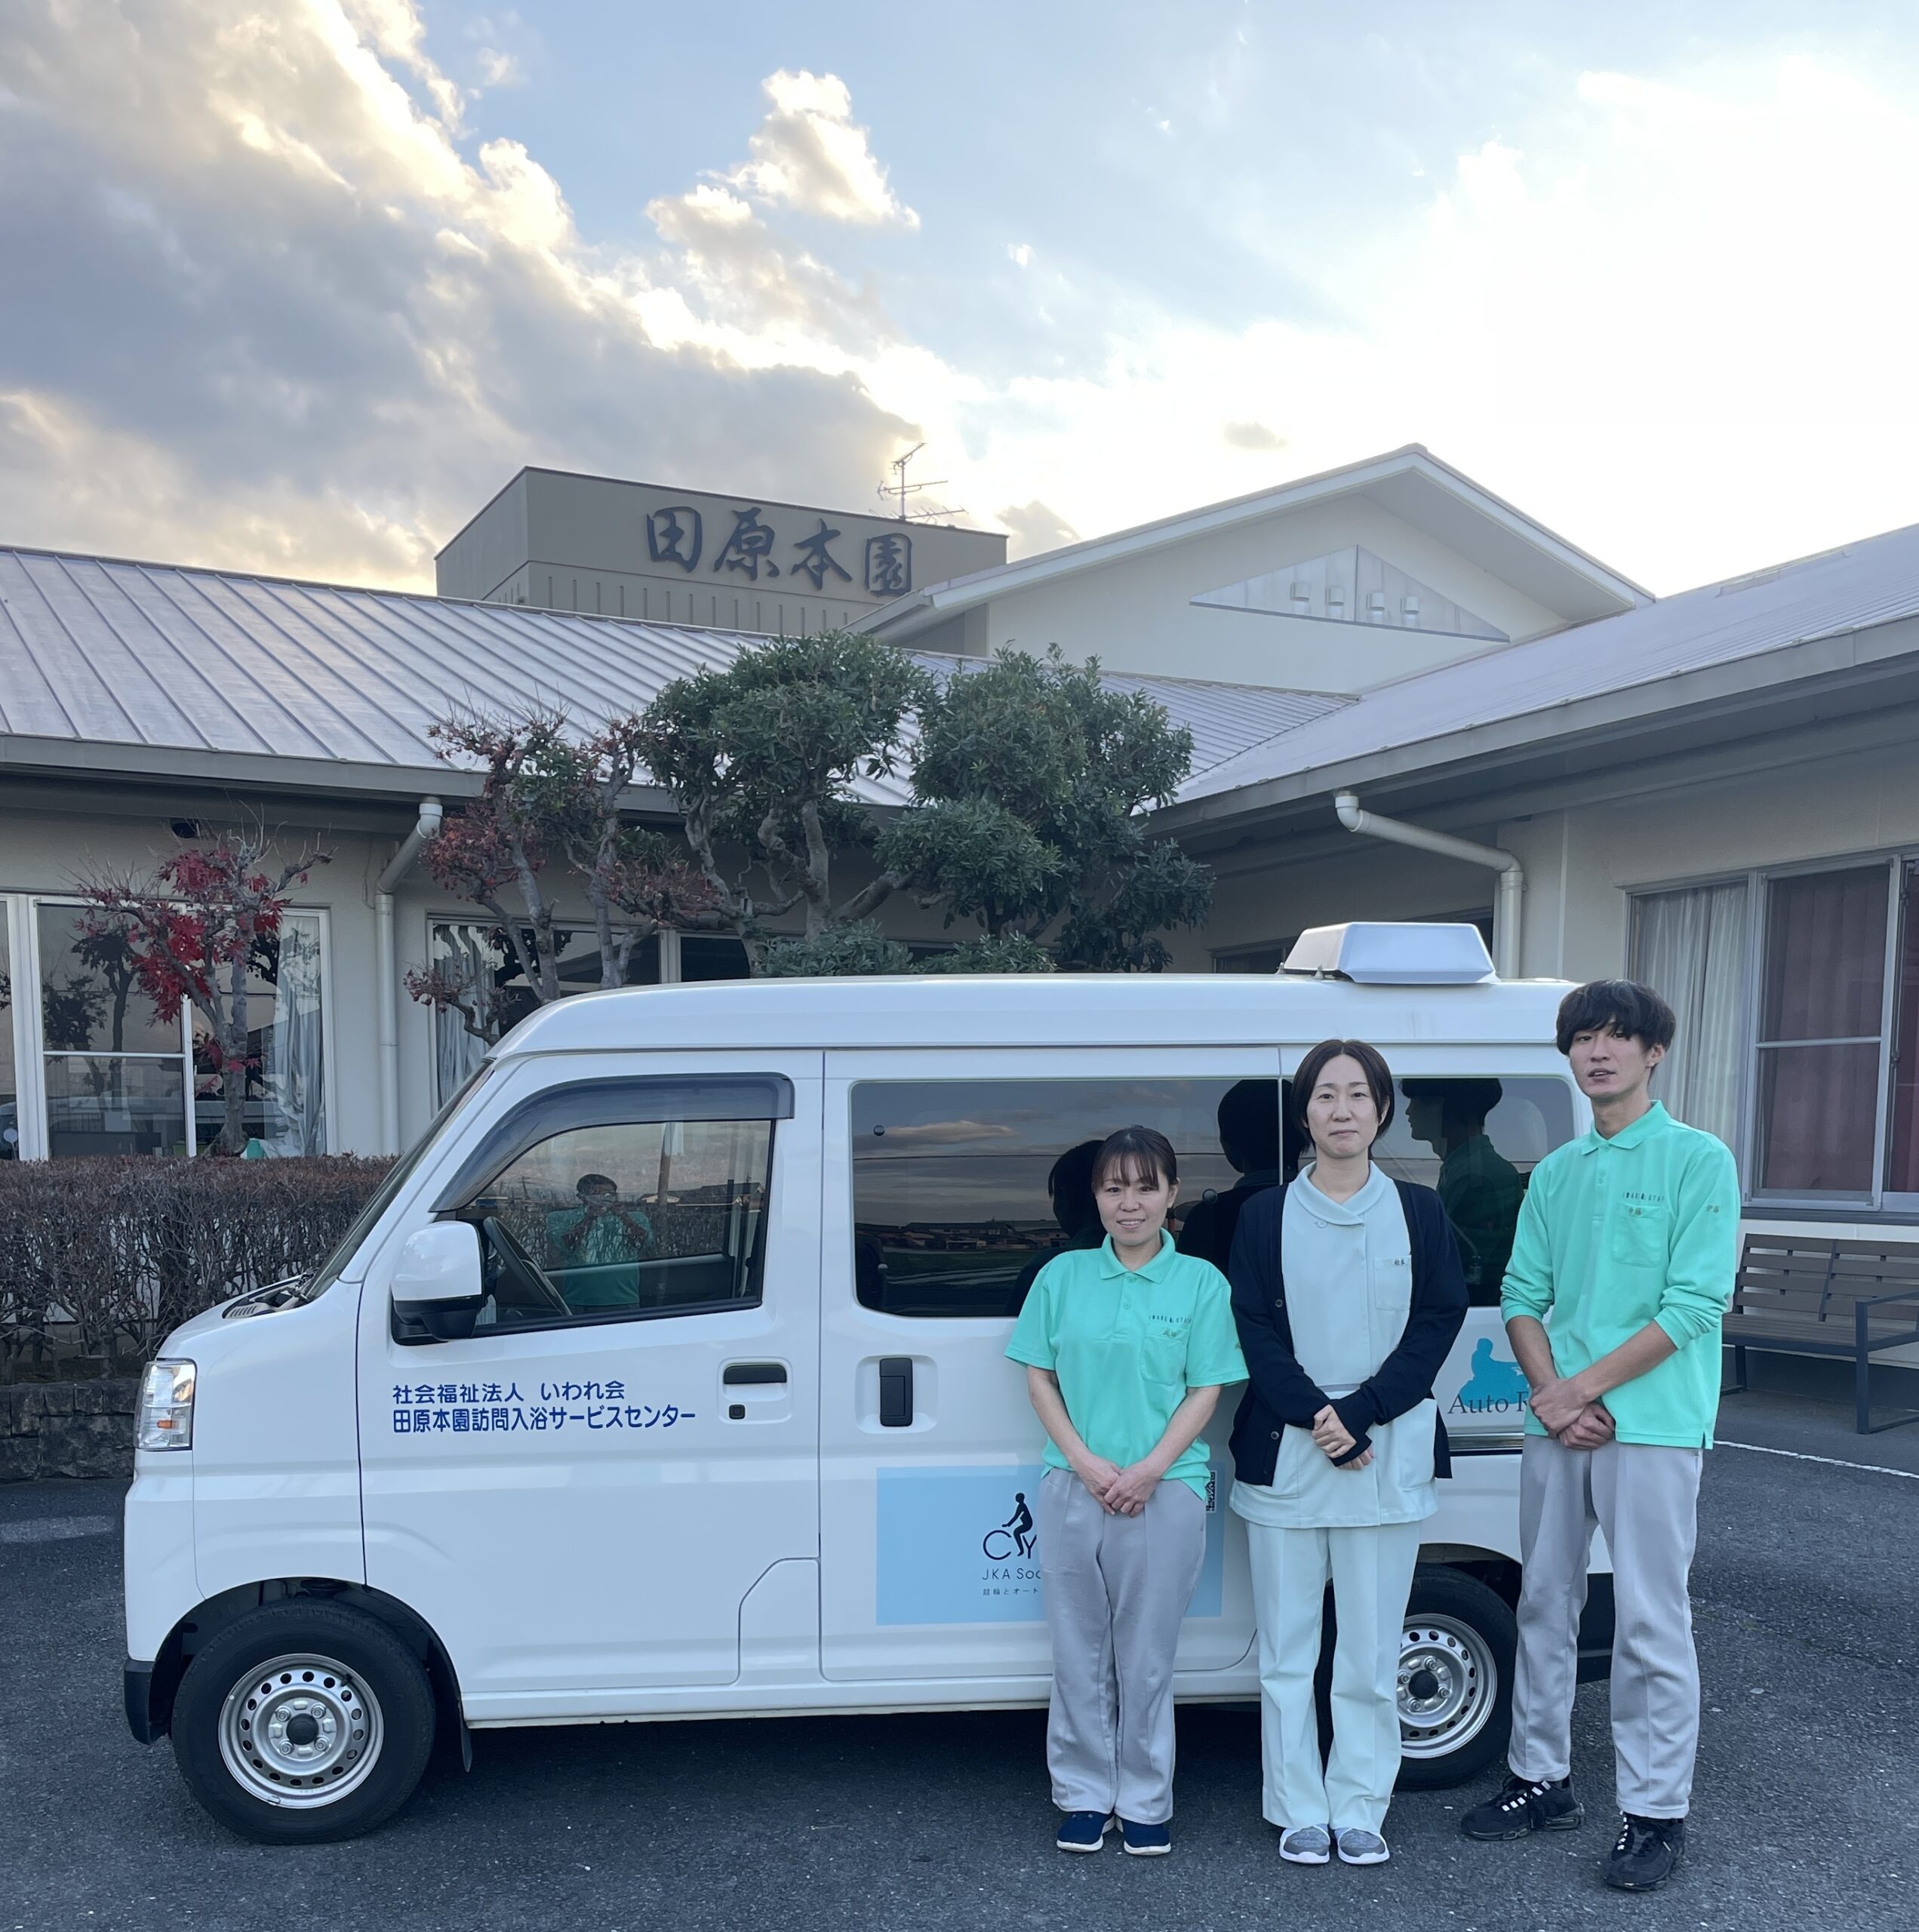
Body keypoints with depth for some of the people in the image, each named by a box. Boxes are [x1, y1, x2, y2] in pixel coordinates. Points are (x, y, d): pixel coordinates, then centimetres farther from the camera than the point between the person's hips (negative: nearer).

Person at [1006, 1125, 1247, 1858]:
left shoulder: (1200, 1282, 1)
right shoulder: (1063, 1276, 4)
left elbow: (1205, 1392, -1)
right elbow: (1039, 1377, 4)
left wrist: (1149, 1470, -13)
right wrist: (1087, 1464, -8)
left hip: (1165, 1490, -1)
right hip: (1074, 1488, 2)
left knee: (1147, 1657, 7)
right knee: (1080, 1651, 9)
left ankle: (1145, 1803, 21)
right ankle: (1085, 1796, 23)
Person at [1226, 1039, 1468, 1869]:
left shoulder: (1421, 1214, 5)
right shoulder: (1265, 1217, 3)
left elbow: (1438, 1323, -2)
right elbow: (1255, 1332, -2)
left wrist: (1359, 1416, -12)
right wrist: (1317, 1421, -13)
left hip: (1389, 1457, 0)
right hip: (1284, 1455, 0)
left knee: (1371, 1653, 6)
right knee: (1287, 1649, 6)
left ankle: (1360, 1810, 20)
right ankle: (1301, 1813, 19)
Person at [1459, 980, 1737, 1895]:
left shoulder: (1698, 1160, -5)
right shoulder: (1554, 1173, 11)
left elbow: (1694, 1303, -13)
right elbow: (1522, 1296, 9)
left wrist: (1585, 1387, -14)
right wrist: (1548, 1392, -8)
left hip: (1652, 1427, -5)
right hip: (1556, 1428, 6)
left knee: (1651, 1626, 0)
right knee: (1545, 1608, 14)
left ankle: (1654, 1812, 13)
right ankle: (1542, 1781, 28)